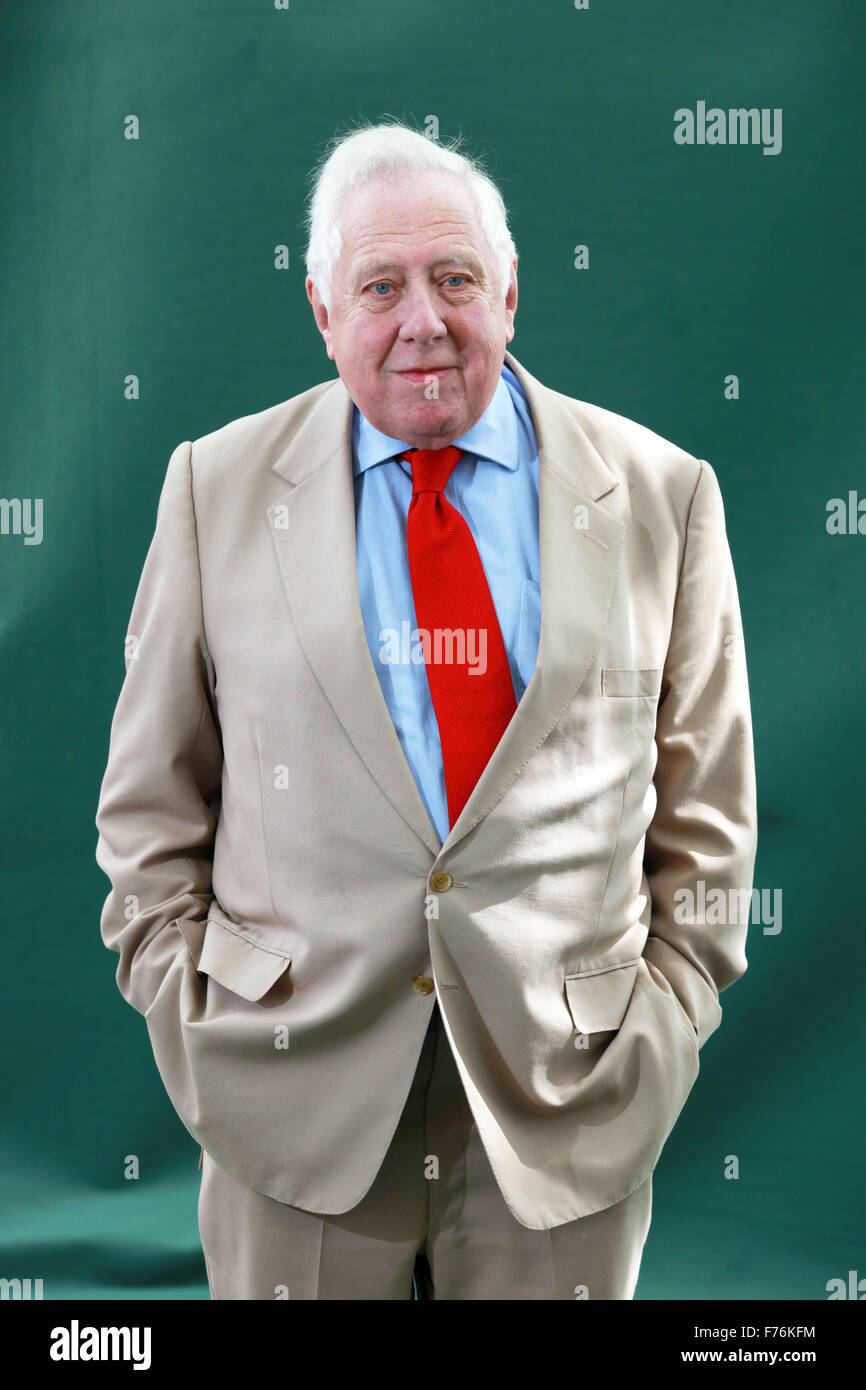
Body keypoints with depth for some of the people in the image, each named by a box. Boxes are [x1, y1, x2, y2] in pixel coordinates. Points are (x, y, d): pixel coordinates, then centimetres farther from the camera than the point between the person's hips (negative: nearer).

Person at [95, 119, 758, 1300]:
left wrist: (670, 1010, 0)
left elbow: (707, 800, 5)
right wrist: (186, 1004, -1)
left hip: (571, 1098, 1)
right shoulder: (218, 485, 0)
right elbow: (152, 794, 5)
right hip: (293, 1088, 0)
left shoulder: (661, 494, 0)